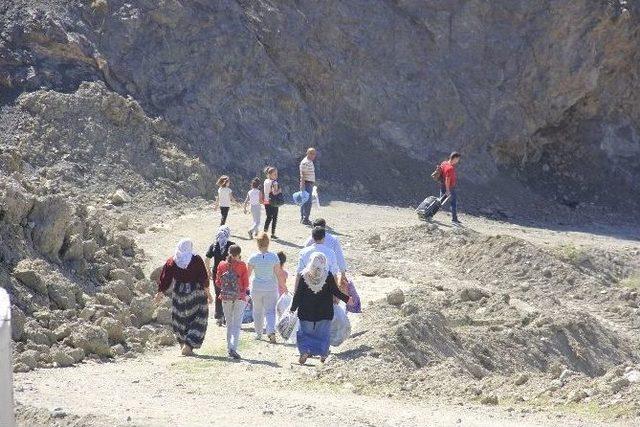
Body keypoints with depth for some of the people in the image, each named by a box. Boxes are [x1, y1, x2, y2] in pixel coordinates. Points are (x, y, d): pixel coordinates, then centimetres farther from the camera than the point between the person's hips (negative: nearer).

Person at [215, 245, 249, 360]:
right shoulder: (242, 265, -7)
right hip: (239, 297, -3)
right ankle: (233, 348, -18)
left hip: (225, 297, 3)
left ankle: (230, 348, 16)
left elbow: (217, 282, 4)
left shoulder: (222, 265, 1)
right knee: (237, 324, -3)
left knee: (229, 323, 14)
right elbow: (246, 283, -6)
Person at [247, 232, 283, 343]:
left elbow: (248, 273, -2)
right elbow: (278, 273, -7)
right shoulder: (274, 257, -9)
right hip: (271, 287, 0)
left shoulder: (253, 257, -9)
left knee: (258, 311, 16)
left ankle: (258, 334, 24)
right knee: (270, 311, 5)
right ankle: (271, 331, -17)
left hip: (256, 287, 0)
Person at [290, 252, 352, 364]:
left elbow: (298, 295, -4)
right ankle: (323, 355, 11)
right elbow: (335, 291, -8)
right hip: (324, 313, 0)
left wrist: (293, 309, 3)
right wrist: (347, 299, 4)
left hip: (306, 313, 0)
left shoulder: (304, 276, -7)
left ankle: (304, 351, -6)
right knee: (323, 333, 13)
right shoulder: (328, 276, -10)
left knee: (305, 333, 12)